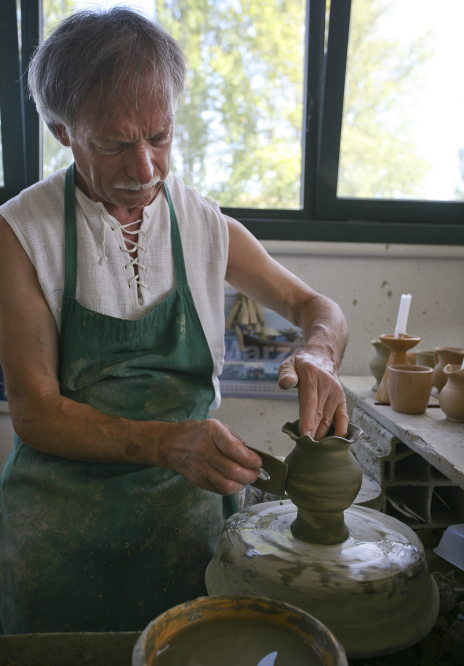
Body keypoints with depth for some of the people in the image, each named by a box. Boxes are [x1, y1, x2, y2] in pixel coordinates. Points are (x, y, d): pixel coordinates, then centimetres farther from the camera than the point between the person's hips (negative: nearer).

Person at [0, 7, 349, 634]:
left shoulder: (208, 226, 0)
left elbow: (316, 306, 11)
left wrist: (317, 352, -15)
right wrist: (165, 443, -28)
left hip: (187, 491, 2)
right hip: (61, 498, -1)